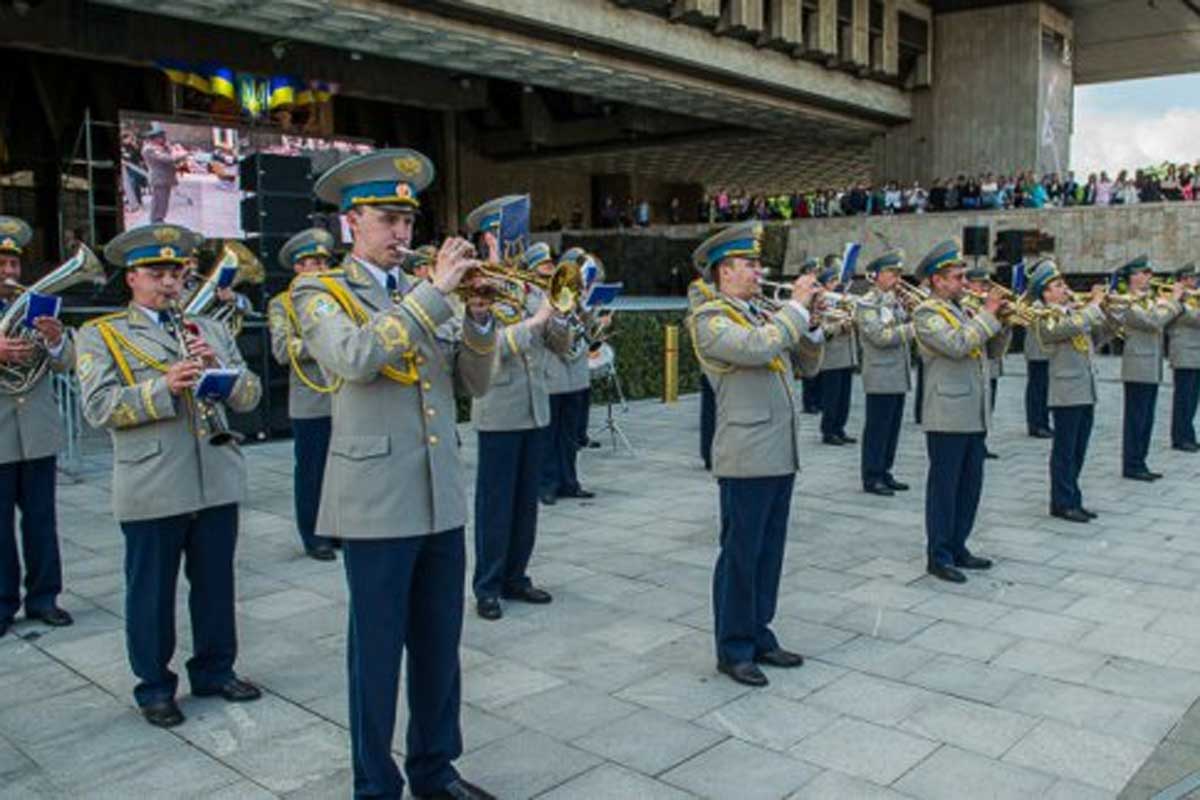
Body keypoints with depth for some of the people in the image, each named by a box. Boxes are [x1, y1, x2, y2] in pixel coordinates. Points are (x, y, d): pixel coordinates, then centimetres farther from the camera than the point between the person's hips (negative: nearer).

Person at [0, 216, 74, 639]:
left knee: (41, 517, 8)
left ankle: (43, 597, 18)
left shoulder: (34, 307, 8)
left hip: (38, 432, 2)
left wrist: (57, 340, -20)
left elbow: (65, 364, 2)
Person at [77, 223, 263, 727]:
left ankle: (215, 670, 29)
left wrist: (221, 367, -10)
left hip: (218, 482, 4)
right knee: (151, 591, 7)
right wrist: (164, 386, -21)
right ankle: (154, 686, 23)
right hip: (151, 490, -3)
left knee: (215, 583, 13)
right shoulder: (101, 335, 4)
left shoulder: (210, 330, 16)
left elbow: (249, 397, 9)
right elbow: (99, 407, -10)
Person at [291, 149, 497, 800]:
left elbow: (474, 383, 9)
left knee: (439, 646, 14)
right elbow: (354, 356, -23)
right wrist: (434, 292, -21)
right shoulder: (320, 292, -2)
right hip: (376, 501, -5)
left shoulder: (425, 297, 14)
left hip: (442, 499, 5)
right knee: (377, 649, 5)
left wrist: (478, 317, -7)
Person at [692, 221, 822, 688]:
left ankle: (759, 636, 28)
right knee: (740, 555, 2)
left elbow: (808, 351, 18)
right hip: (746, 458, -8)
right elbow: (757, 349, -25)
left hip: (780, 456, 8)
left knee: (769, 552, 15)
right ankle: (733, 649, 14)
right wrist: (796, 306, -14)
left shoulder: (762, 314, 16)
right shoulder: (710, 318, -9)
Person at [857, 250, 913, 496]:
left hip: (899, 378, 8)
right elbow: (880, 336, -20)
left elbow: (905, 334, 16)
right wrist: (913, 327, -19)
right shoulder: (868, 304, -9)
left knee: (892, 429, 12)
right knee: (877, 430, -2)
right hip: (881, 378, -8)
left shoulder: (895, 302, 14)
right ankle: (871, 478, 6)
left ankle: (884, 473, 22)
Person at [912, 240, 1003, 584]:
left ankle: (957, 548, 25)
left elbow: (992, 349, 20)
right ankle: (938, 556, 7)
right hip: (947, 417, -8)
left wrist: (1002, 320, 4)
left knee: (970, 485, 14)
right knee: (944, 487, -1)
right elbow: (957, 345, -23)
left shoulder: (963, 311, 16)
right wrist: (987, 314, -14)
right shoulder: (926, 313, -9)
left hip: (974, 416, 8)